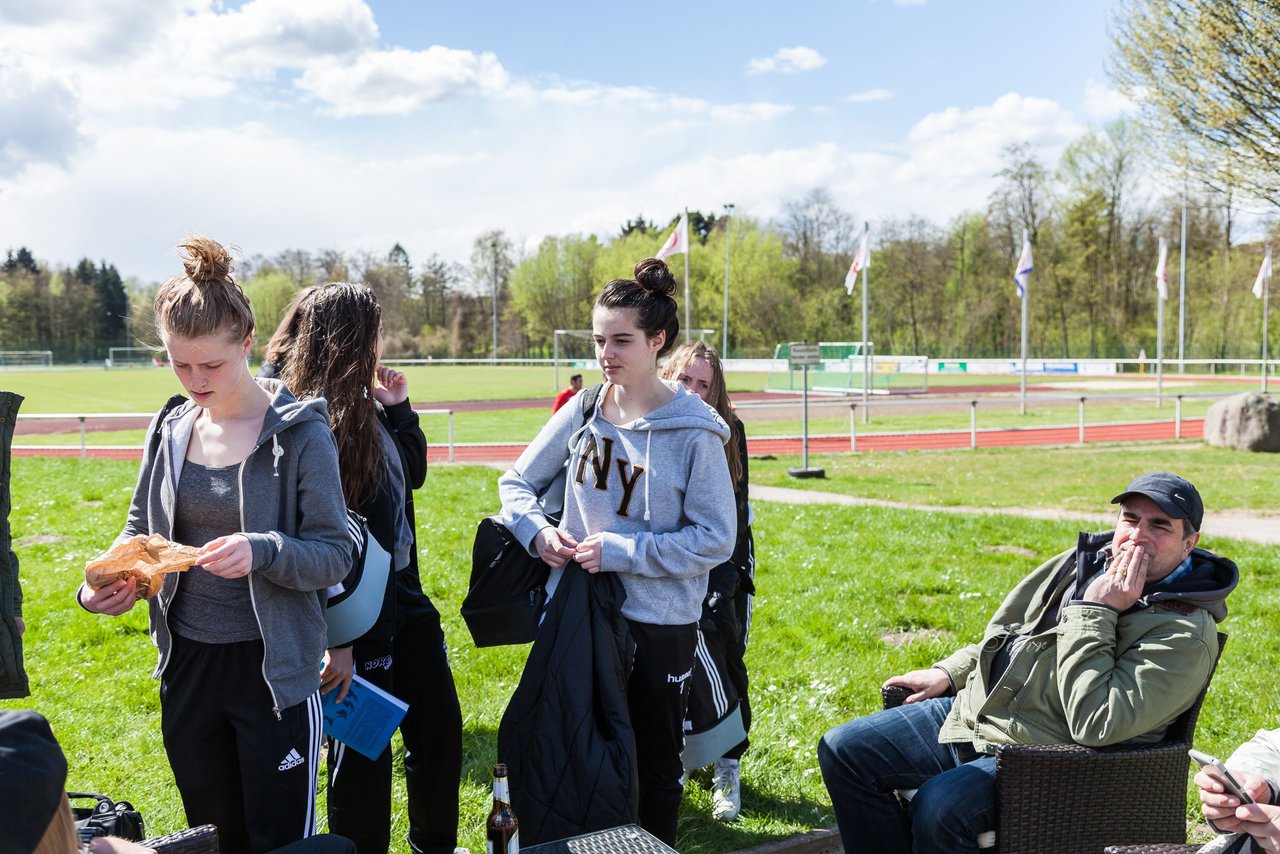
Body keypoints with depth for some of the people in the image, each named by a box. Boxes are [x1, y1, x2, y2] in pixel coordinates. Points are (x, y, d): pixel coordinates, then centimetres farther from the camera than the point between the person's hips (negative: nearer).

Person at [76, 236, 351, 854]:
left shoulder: (299, 432, -13)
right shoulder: (171, 428, 3)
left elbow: (336, 555, -13)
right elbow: (141, 527, 13)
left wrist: (263, 552, -31)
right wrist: (105, 580, -8)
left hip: (274, 668, -5)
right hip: (187, 663, 5)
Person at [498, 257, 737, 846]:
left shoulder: (694, 432, -12)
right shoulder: (582, 415, 0)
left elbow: (715, 539, -14)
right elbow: (516, 481, 11)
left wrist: (622, 551, -19)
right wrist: (538, 531, -9)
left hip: (659, 621, -4)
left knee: (654, 758, 13)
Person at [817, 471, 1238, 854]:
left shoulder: (1185, 634, -16)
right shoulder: (1087, 561, 9)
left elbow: (1095, 722, -27)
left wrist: (1094, 613, -22)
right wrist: (949, 673, 16)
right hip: (970, 711, 8)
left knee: (938, 807, -34)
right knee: (843, 750, 1)